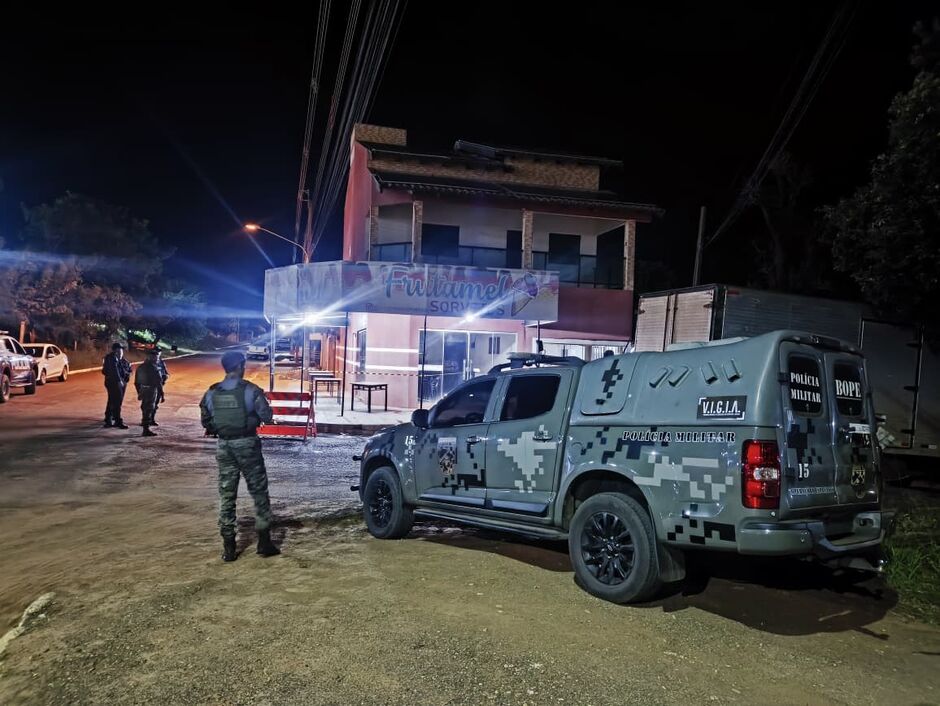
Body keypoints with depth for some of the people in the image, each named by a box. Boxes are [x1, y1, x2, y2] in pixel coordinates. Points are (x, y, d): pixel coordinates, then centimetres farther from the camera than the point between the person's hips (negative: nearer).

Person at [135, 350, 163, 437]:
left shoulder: (140, 367, 11)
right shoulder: (154, 368, -14)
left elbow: (136, 382, 15)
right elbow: (158, 382, -15)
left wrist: (139, 392, 21)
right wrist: (162, 394, -11)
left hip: (143, 391, 8)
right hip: (151, 390, -8)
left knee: (145, 408, 18)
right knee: (149, 410, -4)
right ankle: (146, 430, -2)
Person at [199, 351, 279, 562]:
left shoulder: (211, 393, 0)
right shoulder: (250, 390, -12)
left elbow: (206, 422, 4)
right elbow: (267, 418, -11)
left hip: (223, 446, 3)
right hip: (247, 444, -3)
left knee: (226, 495, 10)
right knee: (259, 492, 9)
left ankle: (229, 547, 12)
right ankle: (264, 542, 11)